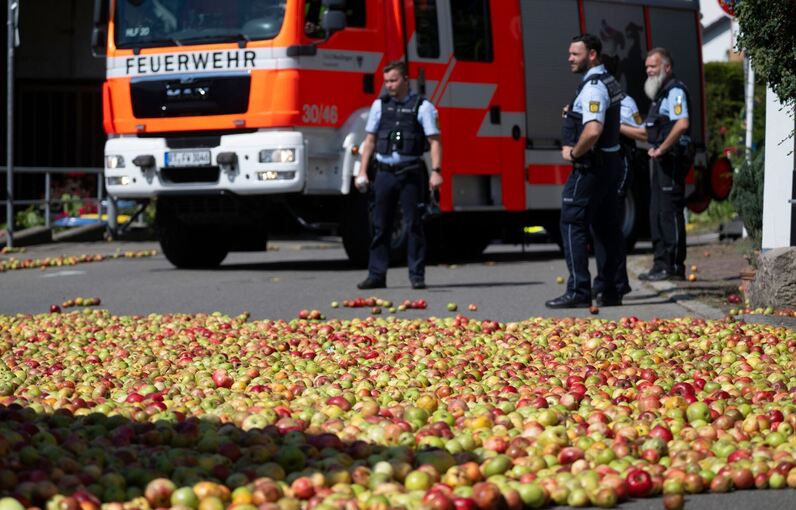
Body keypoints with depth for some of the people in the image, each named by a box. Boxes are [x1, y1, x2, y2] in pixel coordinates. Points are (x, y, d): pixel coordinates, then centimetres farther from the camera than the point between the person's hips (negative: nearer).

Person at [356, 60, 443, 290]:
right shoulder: (380, 105, 11)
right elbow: (370, 140, 13)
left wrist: (435, 172, -15)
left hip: (411, 173, -3)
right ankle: (377, 275, 9)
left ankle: (417, 275, 3)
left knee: (414, 225, -2)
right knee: (379, 226, 4)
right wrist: (362, 171, 6)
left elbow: (434, 141, -4)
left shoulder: (422, 106, 0)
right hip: (384, 172, 3)